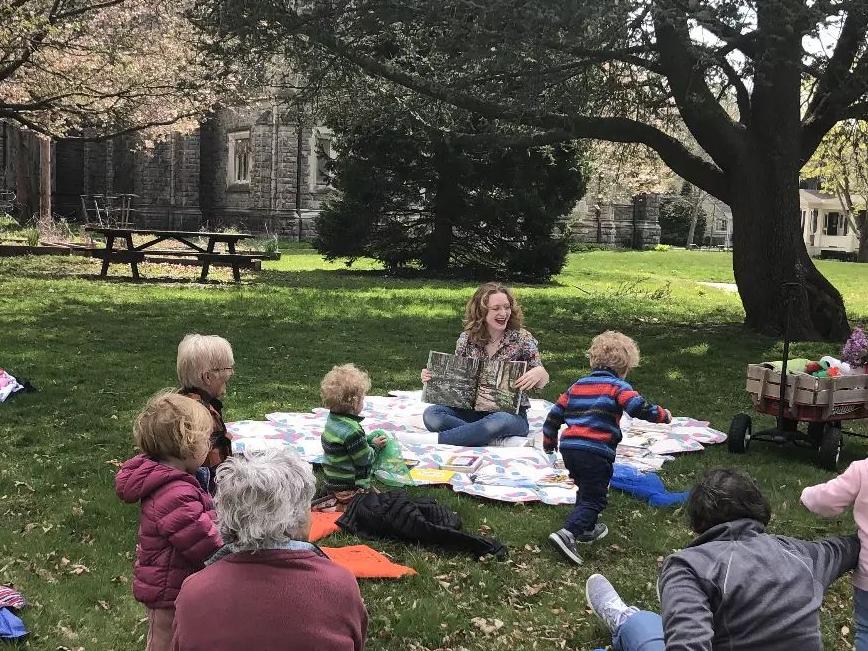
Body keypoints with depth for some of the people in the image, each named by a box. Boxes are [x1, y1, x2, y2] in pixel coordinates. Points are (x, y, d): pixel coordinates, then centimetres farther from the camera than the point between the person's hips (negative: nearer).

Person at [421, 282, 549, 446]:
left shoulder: (522, 338, -2)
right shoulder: (467, 339, 4)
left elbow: (541, 383, 0)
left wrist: (539, 374, -24)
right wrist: (432, 377, -7)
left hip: (511, 413, -3)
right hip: (472, 412, 3)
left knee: (501, 421, -39)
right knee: (431, 414, -22)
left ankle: (437, 439, -27)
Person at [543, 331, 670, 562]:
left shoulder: (577, 385, 20)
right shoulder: (617, 386, 1)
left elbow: (555, 414, 23)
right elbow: (639, 408, -15)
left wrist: (549, 441, 36)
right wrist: (663, 415, 3)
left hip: (569, 448, 7)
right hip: (596, 451, -7)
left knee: (586, 489, 28)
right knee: (594, 497, -2)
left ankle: (587, 528, 41)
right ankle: (568, 533, -20)